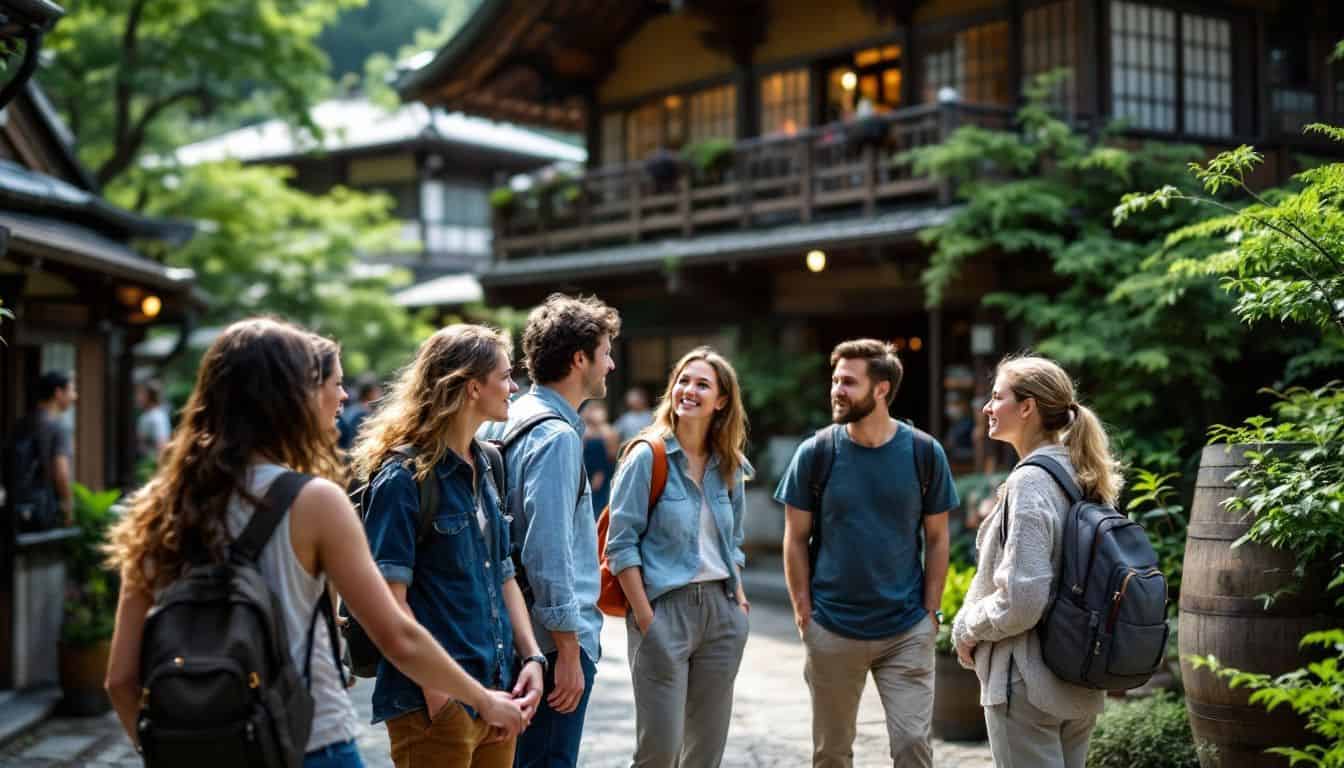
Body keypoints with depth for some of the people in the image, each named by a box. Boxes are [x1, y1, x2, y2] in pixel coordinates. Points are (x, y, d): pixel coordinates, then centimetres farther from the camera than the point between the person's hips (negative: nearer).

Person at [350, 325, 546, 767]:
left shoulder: (484, 469, 12)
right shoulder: (403, 476, -11)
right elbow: (389, 597, -16)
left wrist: (532, 657, 6)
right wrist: (437, 688, -19)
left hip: (497, 695, 8)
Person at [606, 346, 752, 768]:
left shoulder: (729, 466, 10)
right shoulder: (648, 456, -8)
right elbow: (621, 543, -11)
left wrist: (739, 598, 7)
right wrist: (644, 617, -16)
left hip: (720, 608, 6)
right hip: (666, 607, -6)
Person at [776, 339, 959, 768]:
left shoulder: (925, 453, -4)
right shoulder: (814, 453, -4)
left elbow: (936, 539, 3)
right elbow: (796, 540, 1)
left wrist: (930, 612, -1)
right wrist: (803, 613, -3)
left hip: (907, 631, -1)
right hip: (832, 631, 1)